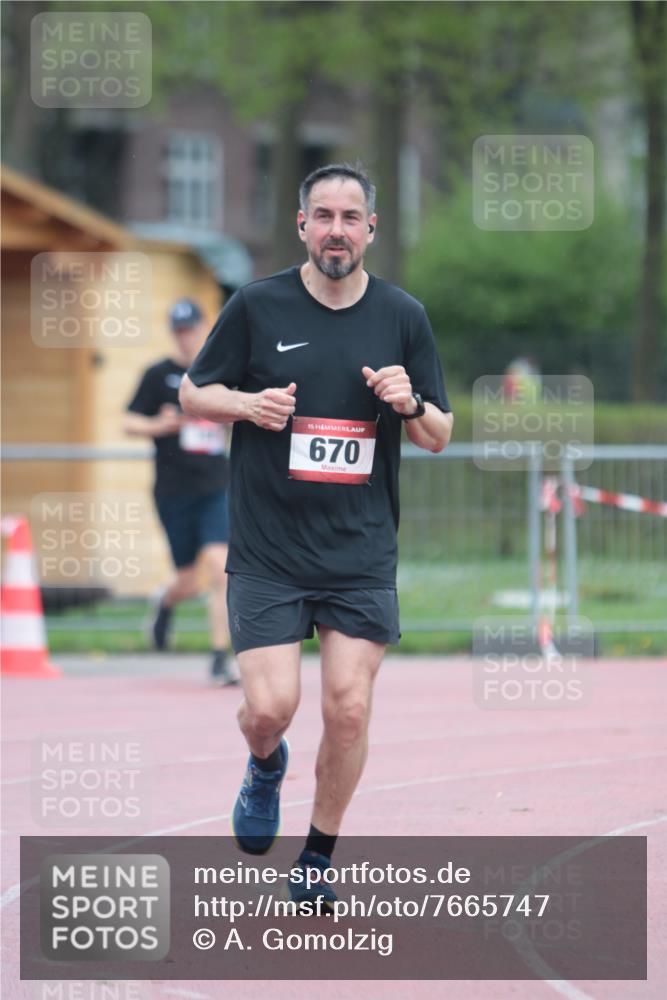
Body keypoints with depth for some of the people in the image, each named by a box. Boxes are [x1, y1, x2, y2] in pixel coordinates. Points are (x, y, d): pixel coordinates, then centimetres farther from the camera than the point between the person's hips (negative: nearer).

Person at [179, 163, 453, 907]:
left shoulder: (403, 316, 5)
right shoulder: (257, 306, -1)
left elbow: (439, 437, 10)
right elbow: (193, 394, 8)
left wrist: (411, 405, -13)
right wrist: (248, 404, -13)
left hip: (363, 552, 1)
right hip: (266, 553, -1)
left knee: (348, 709, -4)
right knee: (270, 707, -10)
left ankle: (318, 859, 16)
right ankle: (265, 765, 28)